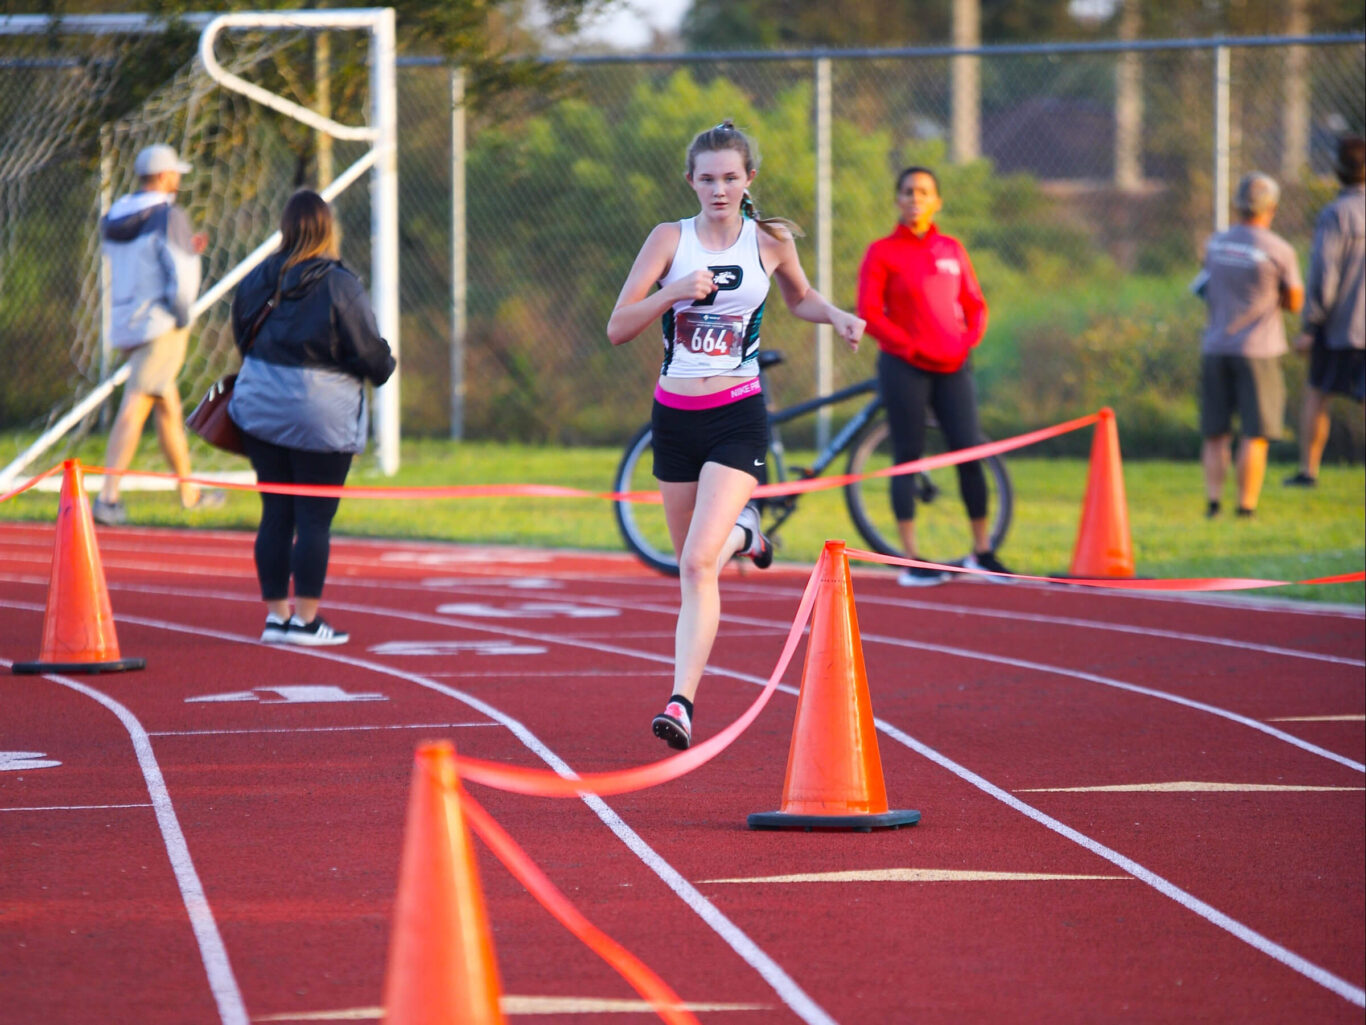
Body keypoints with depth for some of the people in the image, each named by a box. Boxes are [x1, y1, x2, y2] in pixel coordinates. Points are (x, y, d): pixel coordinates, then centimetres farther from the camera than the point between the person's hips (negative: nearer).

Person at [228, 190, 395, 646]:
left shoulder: (258, 280, 4)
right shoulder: (339, 285, -12)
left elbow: (242, 337, 16)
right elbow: (369, 352, -7)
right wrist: (386, 366, 15)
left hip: (259, 403, 5)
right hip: (322, 416, -5)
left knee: (275, 514, 10)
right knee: (315, 518, 0)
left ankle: (275, 613, 13)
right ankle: (305, 619, 1)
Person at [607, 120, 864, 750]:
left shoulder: (770, 242, 2)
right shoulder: (671, 239, -1)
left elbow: (799, 298, 23)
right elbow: (618, 329, -6)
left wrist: (836, 316, 3)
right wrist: (674, 292, -21)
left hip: (738, 416, -2)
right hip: (674, 416, 2)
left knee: (698, 563, -18)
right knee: (693, 563, 16)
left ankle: (682, 702, -17)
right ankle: (741, 533, 53)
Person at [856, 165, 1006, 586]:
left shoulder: (952, 250, 11)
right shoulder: (882, 252, 0)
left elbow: (975, 306, 14)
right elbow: (869, 313, -5)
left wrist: (967, 342, -4)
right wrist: (910, 346, -13)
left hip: (952, 366, 3)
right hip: (904, 367, -3)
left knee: (970, 453, -2)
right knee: (908, 457, -3)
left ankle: (981, 551, 10)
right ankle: (912, 562, -1)